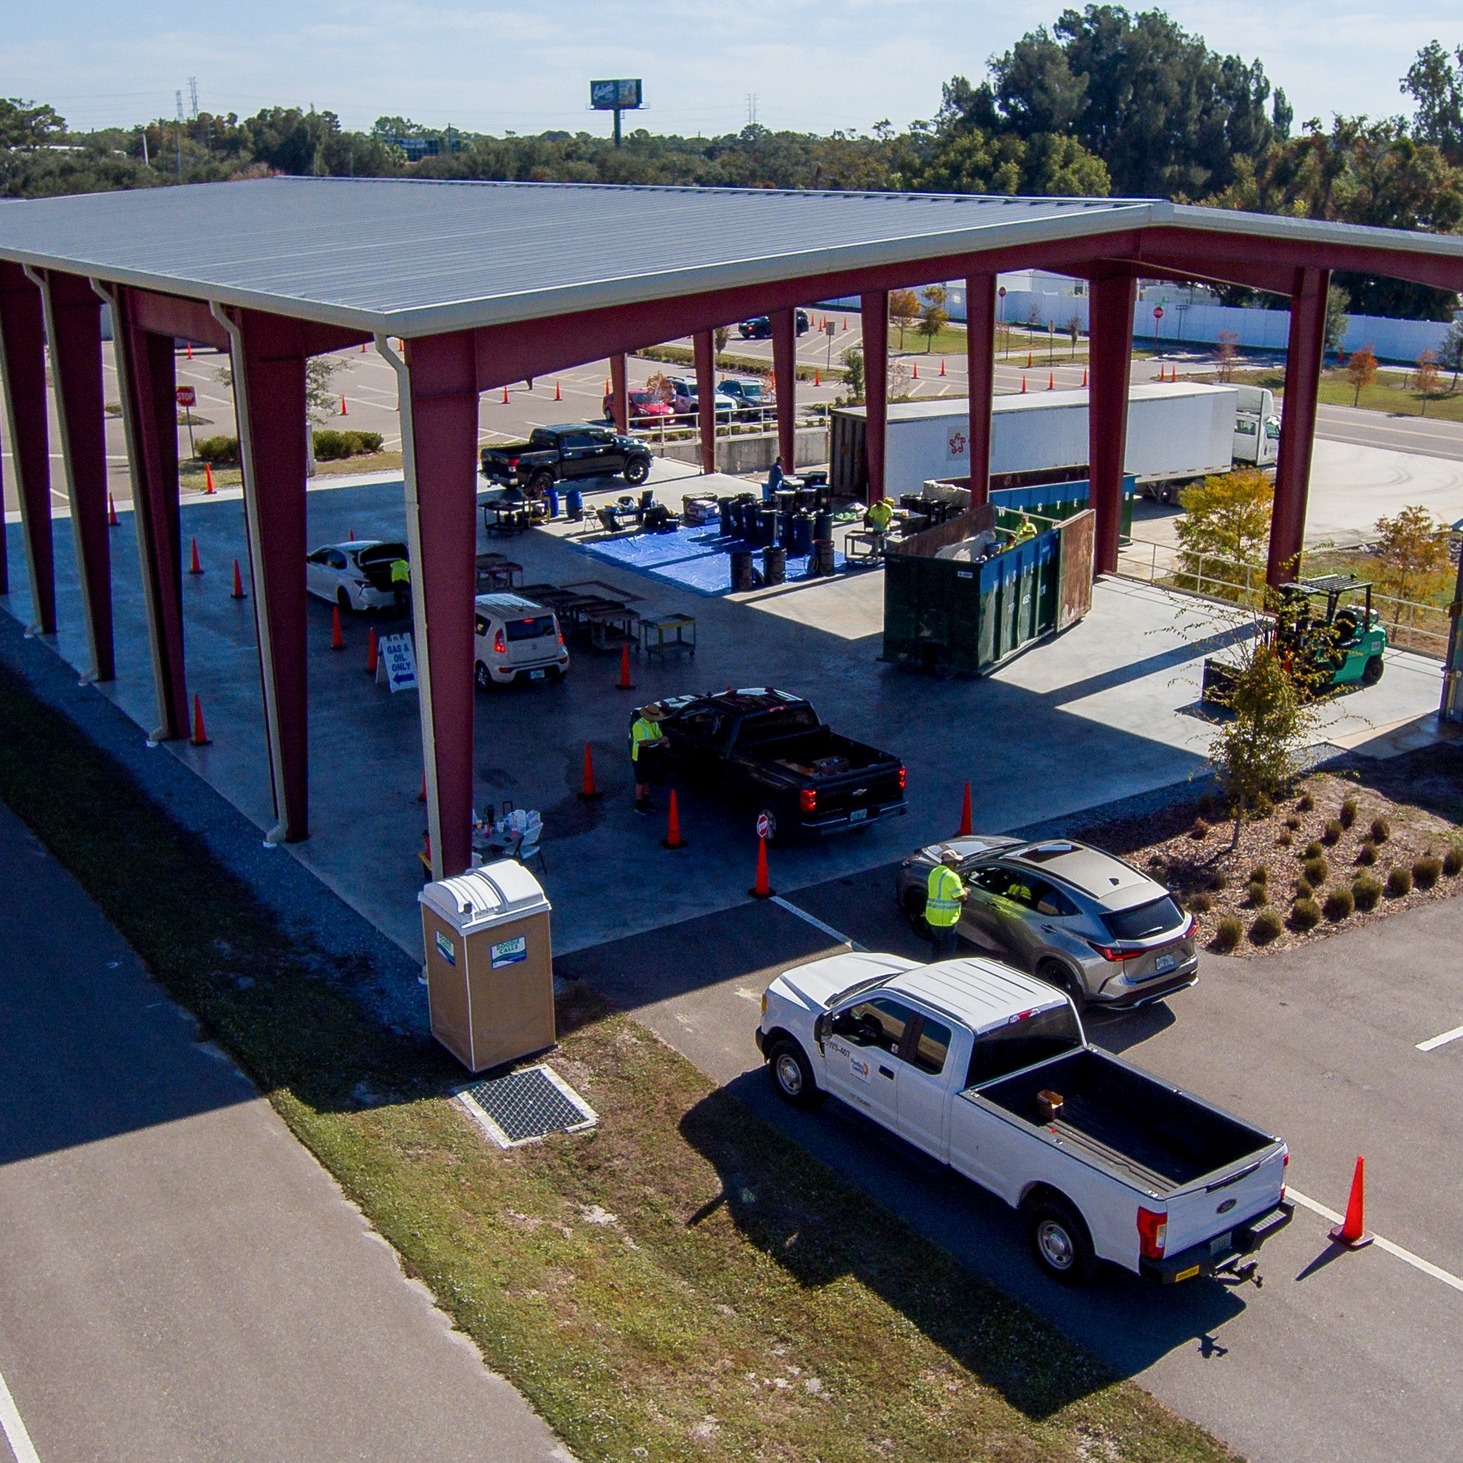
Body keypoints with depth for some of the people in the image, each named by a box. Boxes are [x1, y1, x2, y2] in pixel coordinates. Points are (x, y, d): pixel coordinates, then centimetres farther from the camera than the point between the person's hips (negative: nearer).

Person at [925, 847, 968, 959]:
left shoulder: (934, 872, 7)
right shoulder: (951, 876, -20)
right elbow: (961, 898, -20)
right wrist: (965, 891, 3)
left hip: (931, 917, 8)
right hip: (945, 920, -8)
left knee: (937, 947, 21)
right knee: (947, 951, 4)